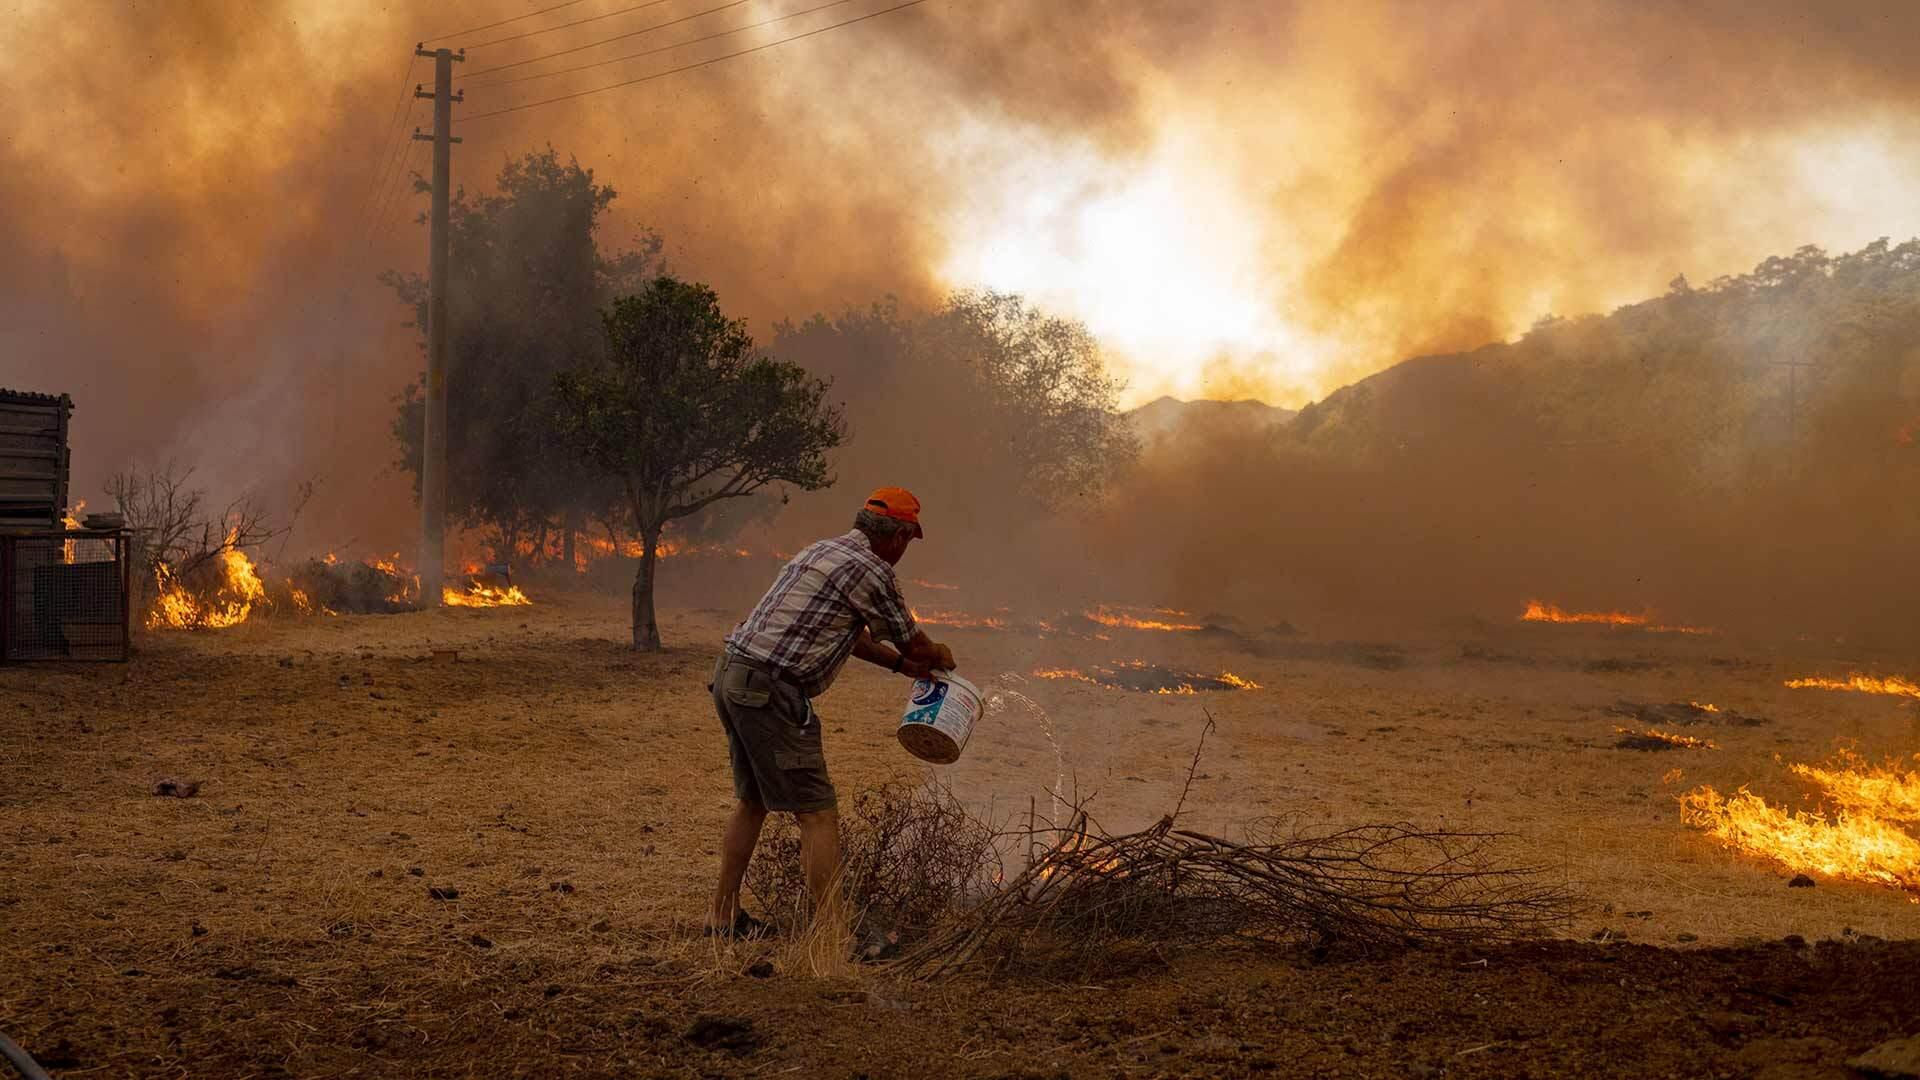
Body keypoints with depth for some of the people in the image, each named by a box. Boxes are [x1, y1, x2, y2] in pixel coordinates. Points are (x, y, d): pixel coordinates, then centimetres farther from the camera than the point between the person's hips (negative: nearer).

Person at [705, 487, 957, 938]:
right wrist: (940, 657, 25)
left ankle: (723, 913, 29)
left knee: (752, 800, 22)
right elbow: (913, 643, 3)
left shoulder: (824, 550, 19)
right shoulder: (871, 570, -9)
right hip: (770, 692, -10)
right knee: (817, 813, -6)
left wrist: (901, 663, 38)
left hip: (732, 676, 10)